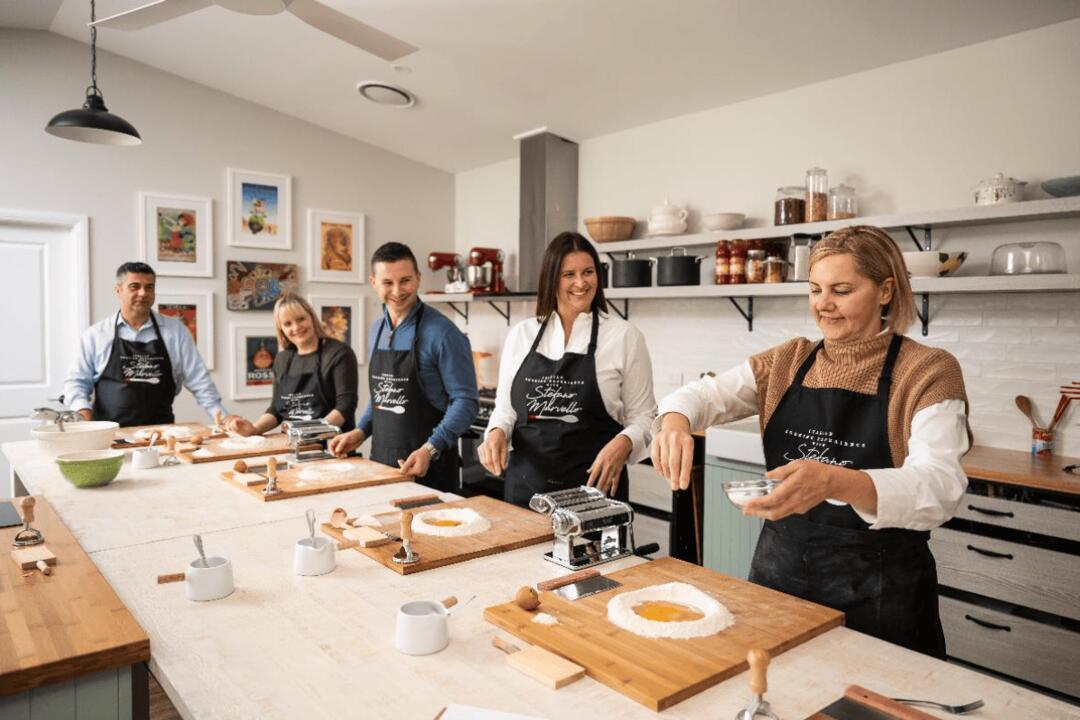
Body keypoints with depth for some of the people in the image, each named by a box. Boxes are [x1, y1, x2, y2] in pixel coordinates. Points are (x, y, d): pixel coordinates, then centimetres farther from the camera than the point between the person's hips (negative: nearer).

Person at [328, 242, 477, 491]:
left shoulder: (442, 333, -15)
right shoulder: (376, 330, 8)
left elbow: (465, 400, -17)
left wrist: (430, 449, -24)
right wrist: (361, 431, 7)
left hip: (429, 465, -6)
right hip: (380, 460, 6)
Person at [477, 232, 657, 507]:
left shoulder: (625, 336, -4)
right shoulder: (521, 334, 5)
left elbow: (643, 416, -1)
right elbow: (505, 408, 11)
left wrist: (624, 443, -20)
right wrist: (497, 432, -9)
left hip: (595, 483, -2)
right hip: (525, 484, 3)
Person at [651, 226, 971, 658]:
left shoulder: (927, 372, -10)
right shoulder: (789, 362, 4)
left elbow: (942, 487, -22)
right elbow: (707, 394, -5)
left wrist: (836, 482, -41)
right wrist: (675, 419, -30)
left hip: (877, 591, -4)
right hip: (779, 570, 4)